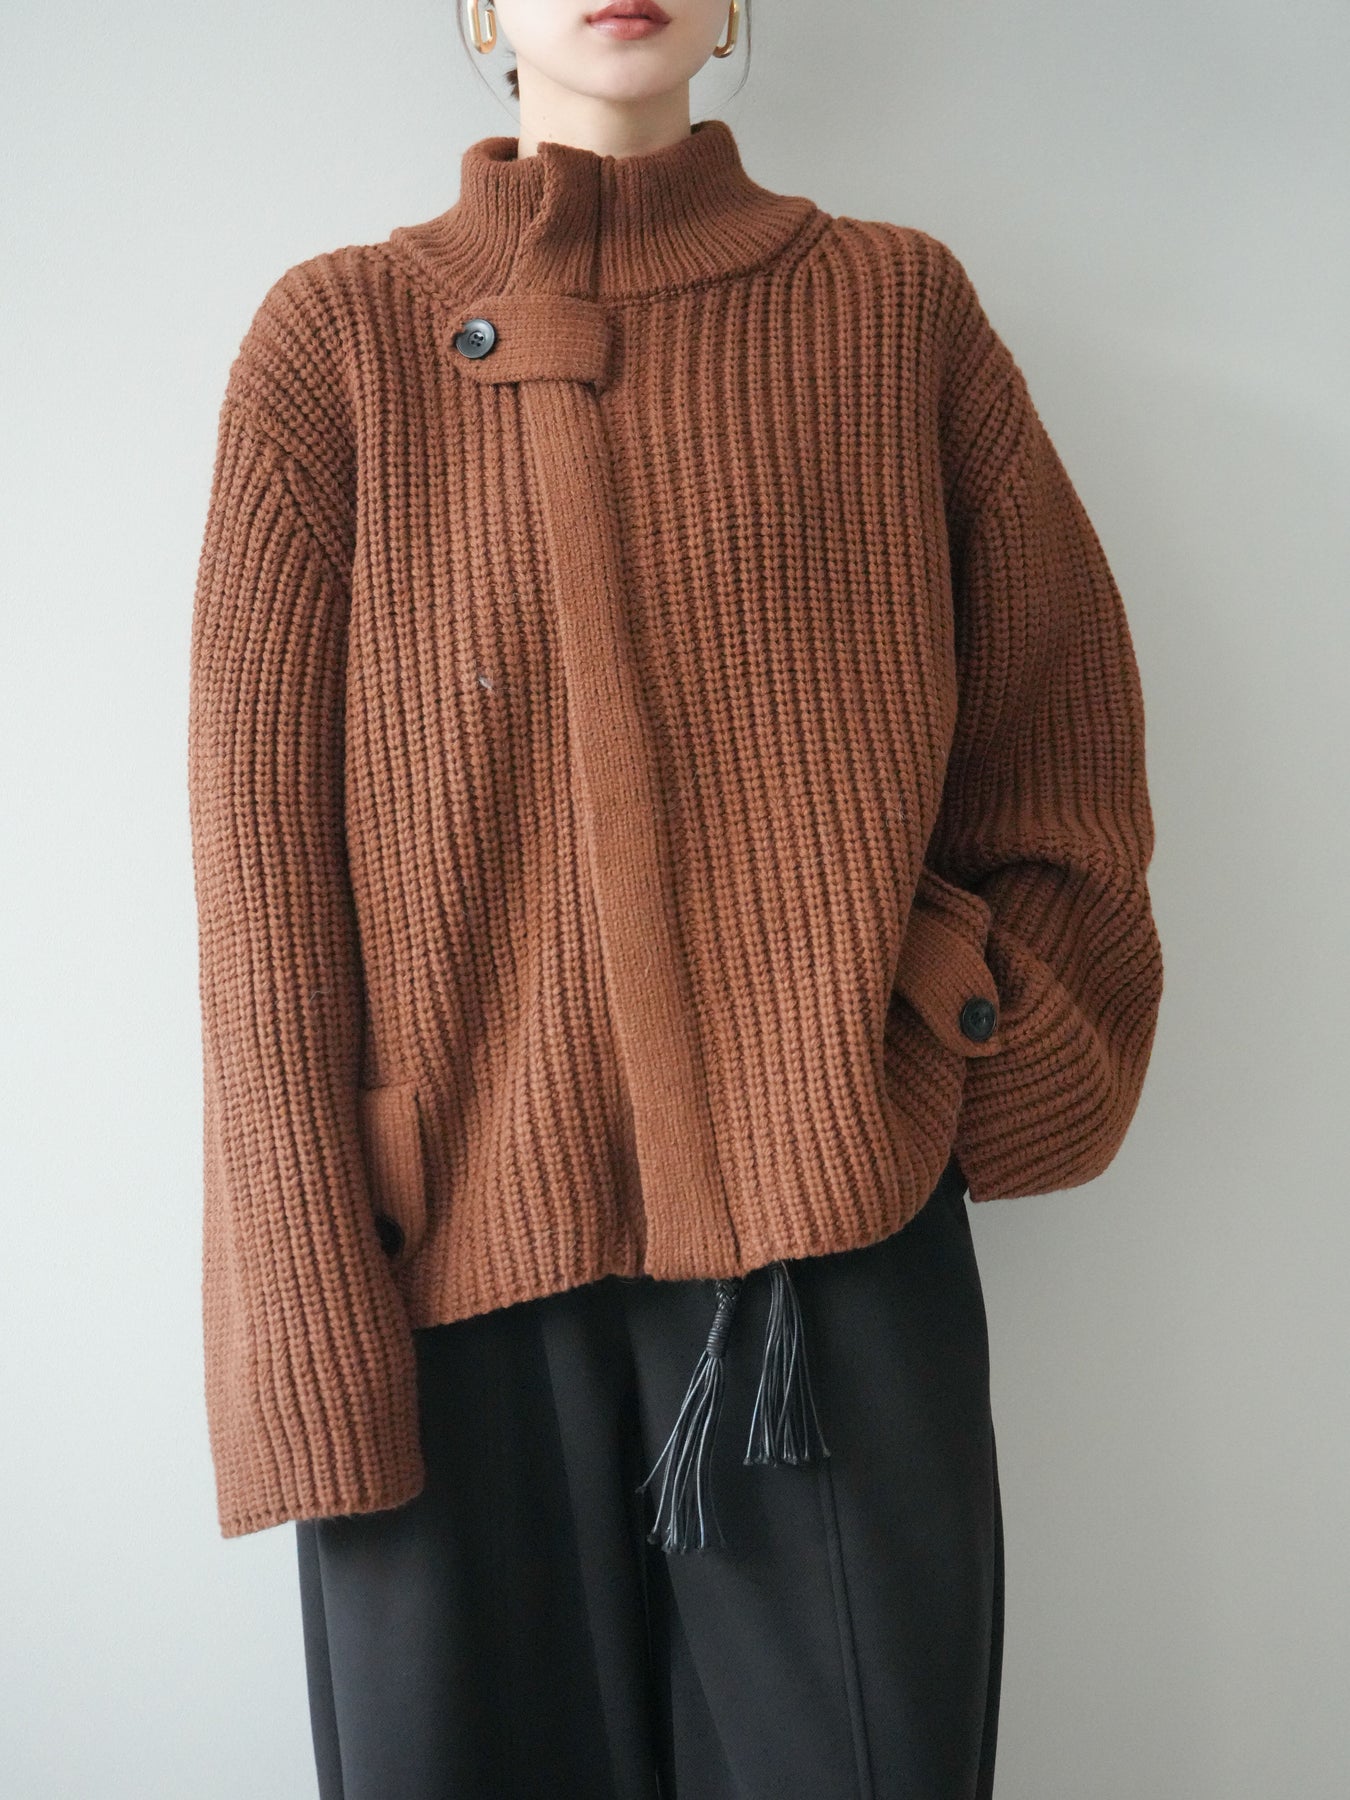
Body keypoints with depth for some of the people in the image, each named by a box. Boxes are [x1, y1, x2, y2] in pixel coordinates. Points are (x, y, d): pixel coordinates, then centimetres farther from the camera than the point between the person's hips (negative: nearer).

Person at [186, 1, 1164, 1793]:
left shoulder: (900, 309, 7)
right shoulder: (339, 338, 4)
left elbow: (1068, 764, 10)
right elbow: (262, 859, -2)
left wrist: (943, 1065, -2)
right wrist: (314, 1364, -7)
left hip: (835, 1260, 1)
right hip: (461, 1277, 0)